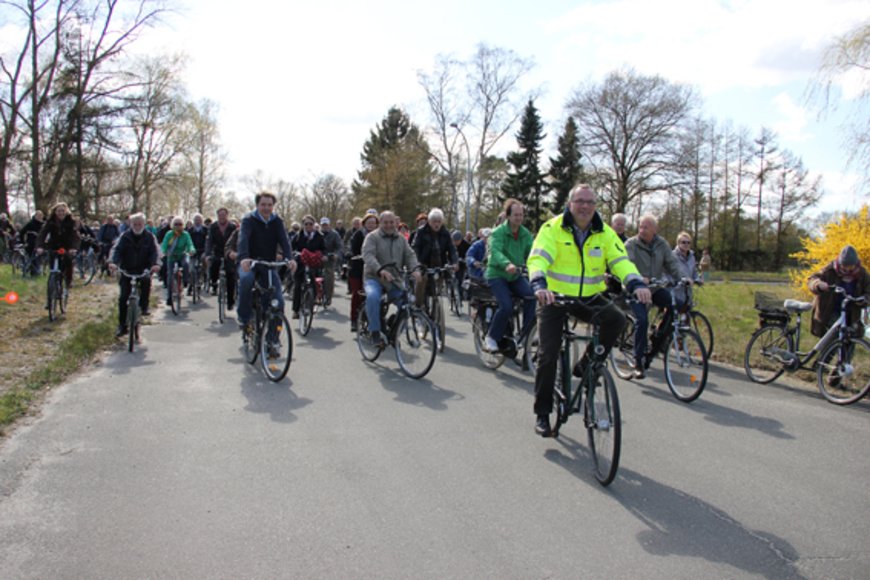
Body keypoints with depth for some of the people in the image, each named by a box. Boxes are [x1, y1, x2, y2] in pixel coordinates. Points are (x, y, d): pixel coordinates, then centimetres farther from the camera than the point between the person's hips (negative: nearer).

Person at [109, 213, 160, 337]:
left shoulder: (149, 237, 1)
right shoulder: (125, 236, 1)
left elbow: (155, 251, -10)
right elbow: (117, 249, -11)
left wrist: (156, 264, -31)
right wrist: (112, 262, -31)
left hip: (143, 270, -1)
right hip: (127, 270, 1)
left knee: (146, 280, -32)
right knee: (123, 297, -4)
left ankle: (143, 307, -9)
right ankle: (122, 326, 6)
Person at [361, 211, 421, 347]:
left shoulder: (401, 239, 14)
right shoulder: (372, 237, -2)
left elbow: (410, 255, 5)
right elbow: (368, 255, -18)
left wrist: (415, 269, -18)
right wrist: (381, 270, -36)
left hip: (395, 280, 4)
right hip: (374, 278, -4)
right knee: (372, 296, -35)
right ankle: (375, 331, -22)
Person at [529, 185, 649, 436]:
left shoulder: (604, 233, 0)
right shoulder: (553, 228, -11)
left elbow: (620, 260, -11)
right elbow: (538, 259, -24)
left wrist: (636, 284, -31)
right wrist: (539, 285, -44)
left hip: (588, 298, 3)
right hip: (554, 297, -3)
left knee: (616, 318, -25)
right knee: (548, 354, -8)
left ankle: (586, 367, -4)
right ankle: (542, 413, 8)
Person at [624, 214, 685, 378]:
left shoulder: (661, 244, 6)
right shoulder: (631, 244, -9)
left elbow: (672, 263, 2)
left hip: (655, 287, 4)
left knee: (677, 305, -17)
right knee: (642, 320, -20)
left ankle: (656, 344, -1)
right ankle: (639, 362, -8)